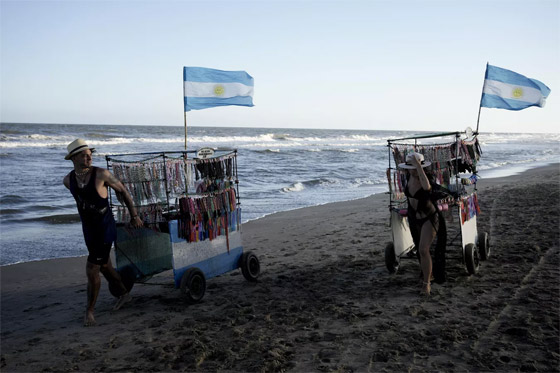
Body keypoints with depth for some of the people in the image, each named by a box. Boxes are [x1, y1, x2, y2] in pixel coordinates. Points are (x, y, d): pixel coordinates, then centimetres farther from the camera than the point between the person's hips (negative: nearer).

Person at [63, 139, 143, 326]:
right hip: (88, 230, 6)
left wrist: (134, 216, -1)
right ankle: (124, 294, 42)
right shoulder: (68, 180, -2)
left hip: (105, 229, -6)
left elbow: (122, 190, -5)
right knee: (105, 266, 20)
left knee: (92, 271, -9)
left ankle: (89, 311, 9)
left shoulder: (101, 174, -17)